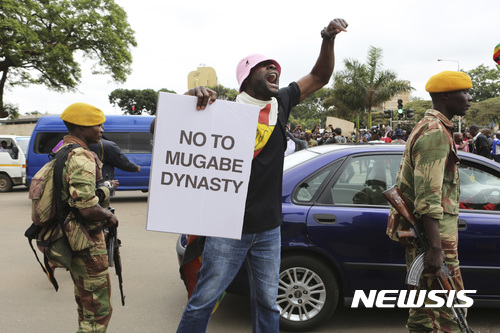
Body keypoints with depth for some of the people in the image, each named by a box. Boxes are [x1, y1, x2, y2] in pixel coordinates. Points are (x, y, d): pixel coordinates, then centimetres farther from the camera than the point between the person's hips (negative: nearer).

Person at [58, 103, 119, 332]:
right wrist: (109, 216, -11)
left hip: (74, 242, 10)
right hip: (87, 244, -10)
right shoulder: (81, 157, -21)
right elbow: (87, 209, -28)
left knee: (85, 302, 24)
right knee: (98, 309, -2)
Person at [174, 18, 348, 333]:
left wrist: (329, 38, -2)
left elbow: (319, 76, 13)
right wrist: (192, 95, -30)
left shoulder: (281, 103, 4)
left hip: (268, 230, 5)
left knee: (267, 304, 17)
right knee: (203, 300, 7)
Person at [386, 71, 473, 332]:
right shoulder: (436, 133, -15)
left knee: (424, 306, 17)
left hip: (421, 232, 10)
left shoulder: (427, 127, 18)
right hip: (432, 233, -10)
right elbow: (428, 197, -24)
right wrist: (435, 248, -26)